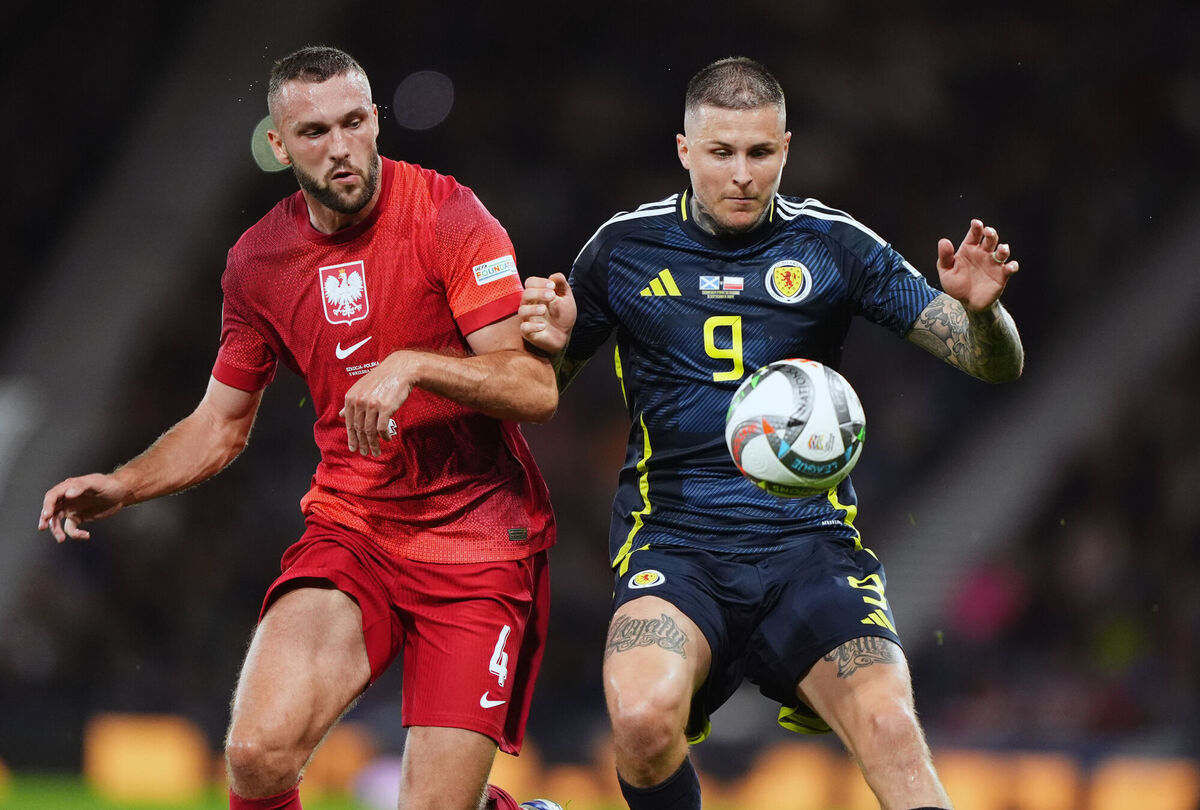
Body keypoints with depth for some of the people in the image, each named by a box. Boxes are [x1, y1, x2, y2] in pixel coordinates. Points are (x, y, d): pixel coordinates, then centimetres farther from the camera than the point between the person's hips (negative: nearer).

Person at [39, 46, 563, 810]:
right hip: (350, 530, 3)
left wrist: (412, 364, -28)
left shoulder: (447, 217, -9)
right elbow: (222, 423, 18)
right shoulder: (260, 260, 5)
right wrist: (122, 486, 3)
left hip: (479, 539, -3)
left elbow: (536, 387, -15)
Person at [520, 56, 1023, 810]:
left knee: (890, 727, -25)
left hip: (808, 537, 0)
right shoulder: (625, 248, 6)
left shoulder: (834, 245, 4)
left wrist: (981, 309, -20)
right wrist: (549, 342, -6)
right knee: (643, 718, -28)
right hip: (671, 542, 0)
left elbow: (995, 362, 4)